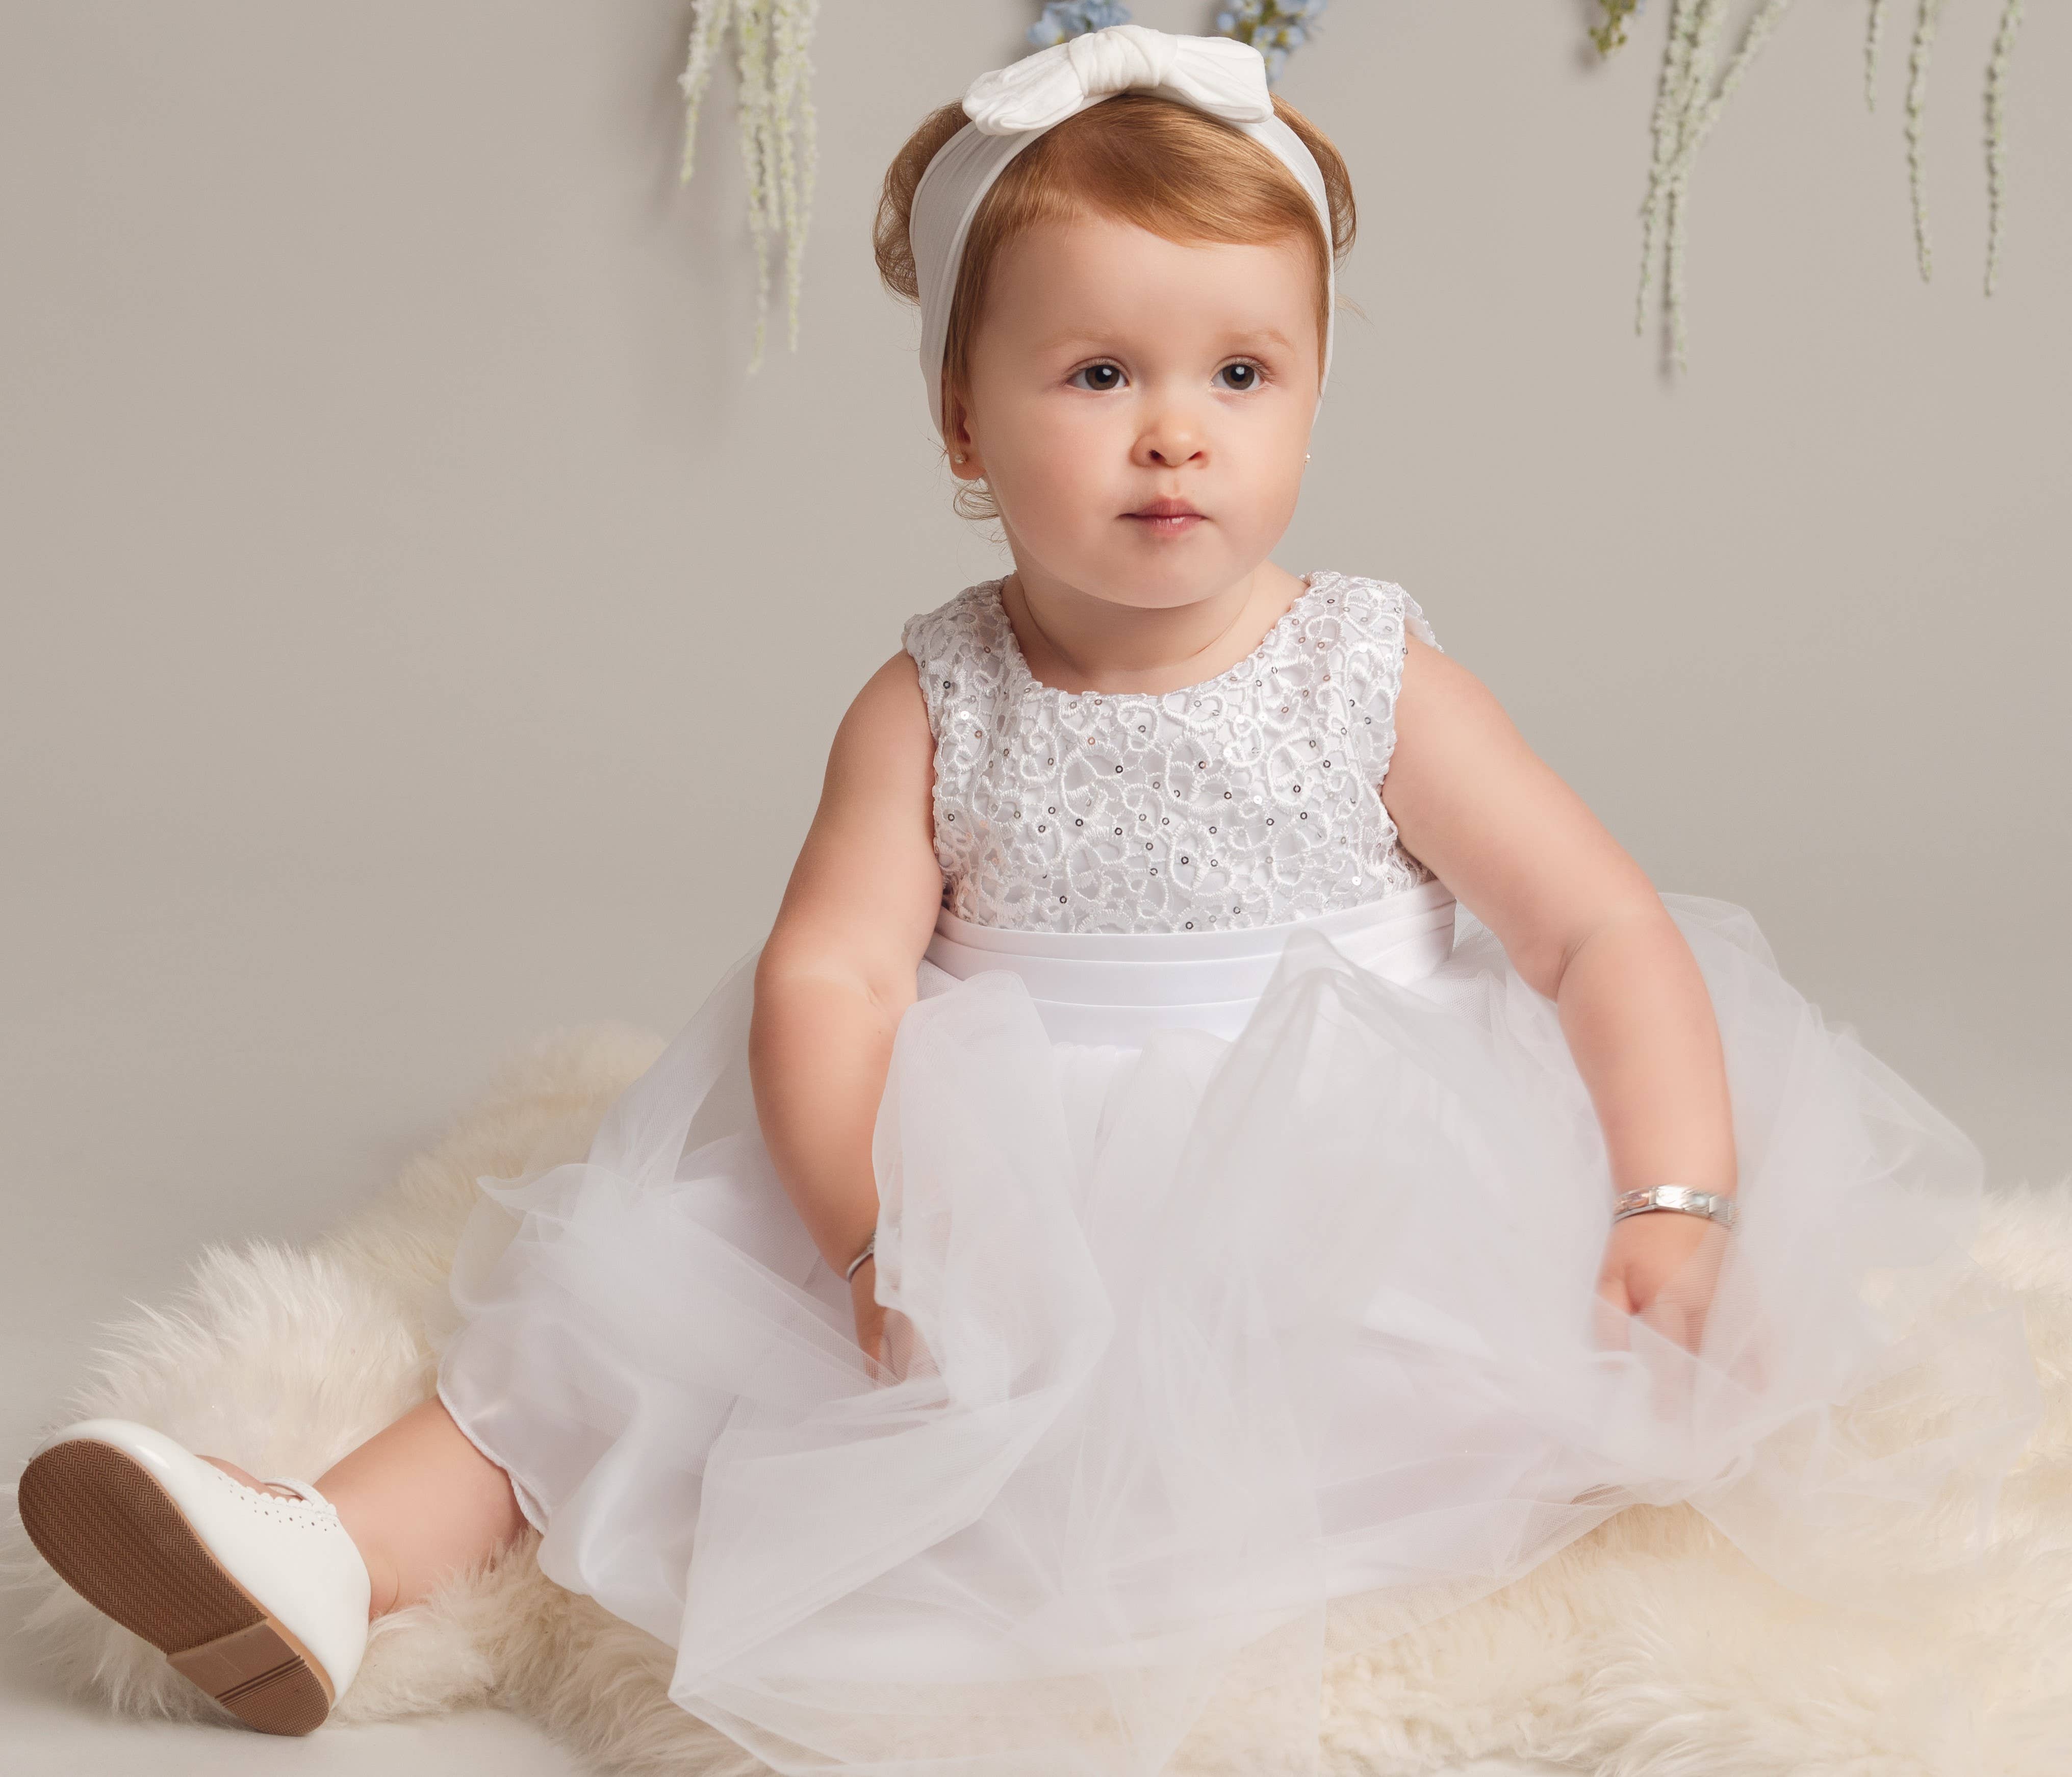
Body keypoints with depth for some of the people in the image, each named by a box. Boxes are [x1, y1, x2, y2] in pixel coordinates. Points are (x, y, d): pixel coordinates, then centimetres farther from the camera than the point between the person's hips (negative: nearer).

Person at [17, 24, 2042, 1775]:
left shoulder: (1375, 683, -2)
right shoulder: (930, 712, 0)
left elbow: (1609, 935, -3)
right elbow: (827, 978, -9)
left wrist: (1679, 1218, -18)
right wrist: (876, 1235, -26)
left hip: (1342, 1229, -1)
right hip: (1004, 1238, 1)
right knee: (643, 1286, -11)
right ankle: (348, 1546, -15)